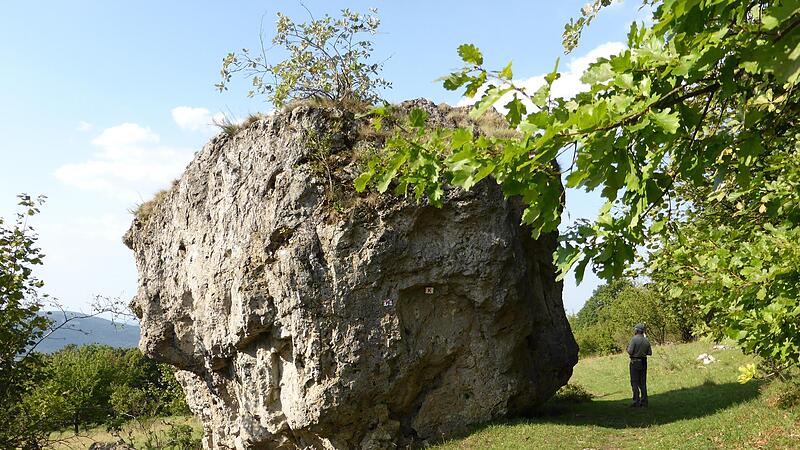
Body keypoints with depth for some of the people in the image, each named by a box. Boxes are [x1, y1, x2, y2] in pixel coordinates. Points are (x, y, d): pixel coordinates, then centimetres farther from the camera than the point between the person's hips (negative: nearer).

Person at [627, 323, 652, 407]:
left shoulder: (634, 339, -14)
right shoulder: (646, 340, 5)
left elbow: (630, 351, -19)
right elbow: (650, 353, 8)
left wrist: (628, 347, 2)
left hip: (635, 362, -6)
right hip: (644, 362, 6)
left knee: (634, 382, -1)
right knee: (643, 382, 10)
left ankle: (636, 401, -4)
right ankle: (644, 401, 10)